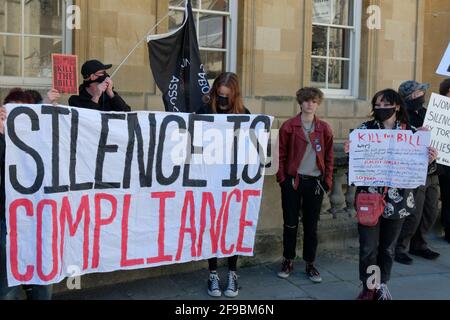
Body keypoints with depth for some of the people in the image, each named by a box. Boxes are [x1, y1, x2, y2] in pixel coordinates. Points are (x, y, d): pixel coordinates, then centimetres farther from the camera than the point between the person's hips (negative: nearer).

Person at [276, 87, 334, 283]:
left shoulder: (324, 128, 4)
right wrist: (282, 178, -5)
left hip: (315, 182, 1)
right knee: (290, 223, 5)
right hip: (292, 181, -1)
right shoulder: (289, 126, -1)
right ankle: (288, 261, 21)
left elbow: (329, 157, 8)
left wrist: (327, 181, 3)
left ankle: (310, 264, 20)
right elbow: (281, 155, 0)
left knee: (311, 225, 8)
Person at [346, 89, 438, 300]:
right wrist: (349, 151, -18)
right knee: (368, 247, 0)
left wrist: (429, 158, -12)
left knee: (388, 246, 12)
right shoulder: (365, 129, 0)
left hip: (397, 199, 1)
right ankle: (368, 287, 19)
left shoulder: (410, 132, 3)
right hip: (369, 196, -1)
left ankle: (382, 286, 30)